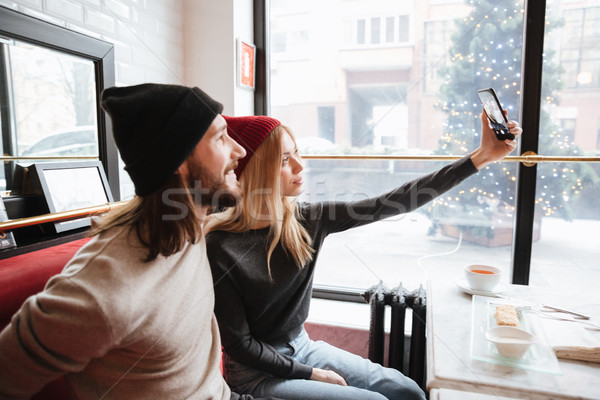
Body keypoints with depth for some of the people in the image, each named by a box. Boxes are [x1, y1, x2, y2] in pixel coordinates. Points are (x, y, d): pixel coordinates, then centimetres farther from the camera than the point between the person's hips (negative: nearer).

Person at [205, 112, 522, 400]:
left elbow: (389, 204, -14)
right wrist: (311, 374, -11)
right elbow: (238, 344, -16)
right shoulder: (220, 248, -24)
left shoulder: (305, 220, -10)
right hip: (256, 370, -4)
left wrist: (480, 157, -14)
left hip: (301, 347, 5)